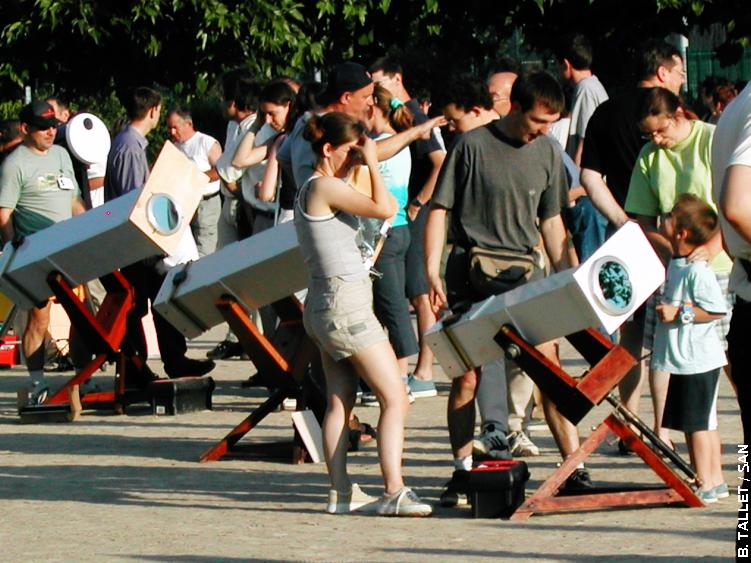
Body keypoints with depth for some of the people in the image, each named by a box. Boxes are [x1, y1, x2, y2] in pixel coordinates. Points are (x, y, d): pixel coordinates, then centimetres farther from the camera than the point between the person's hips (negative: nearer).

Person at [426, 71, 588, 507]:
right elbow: (439, 210, -4)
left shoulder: (548, 153, 8)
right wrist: (432, 273, -11)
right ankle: (463, 472, 10)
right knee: (467, 377, 0)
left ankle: (575, 468, 1)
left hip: (525, 273, 3)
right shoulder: (473, 145, -6)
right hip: (472, 274, -3)